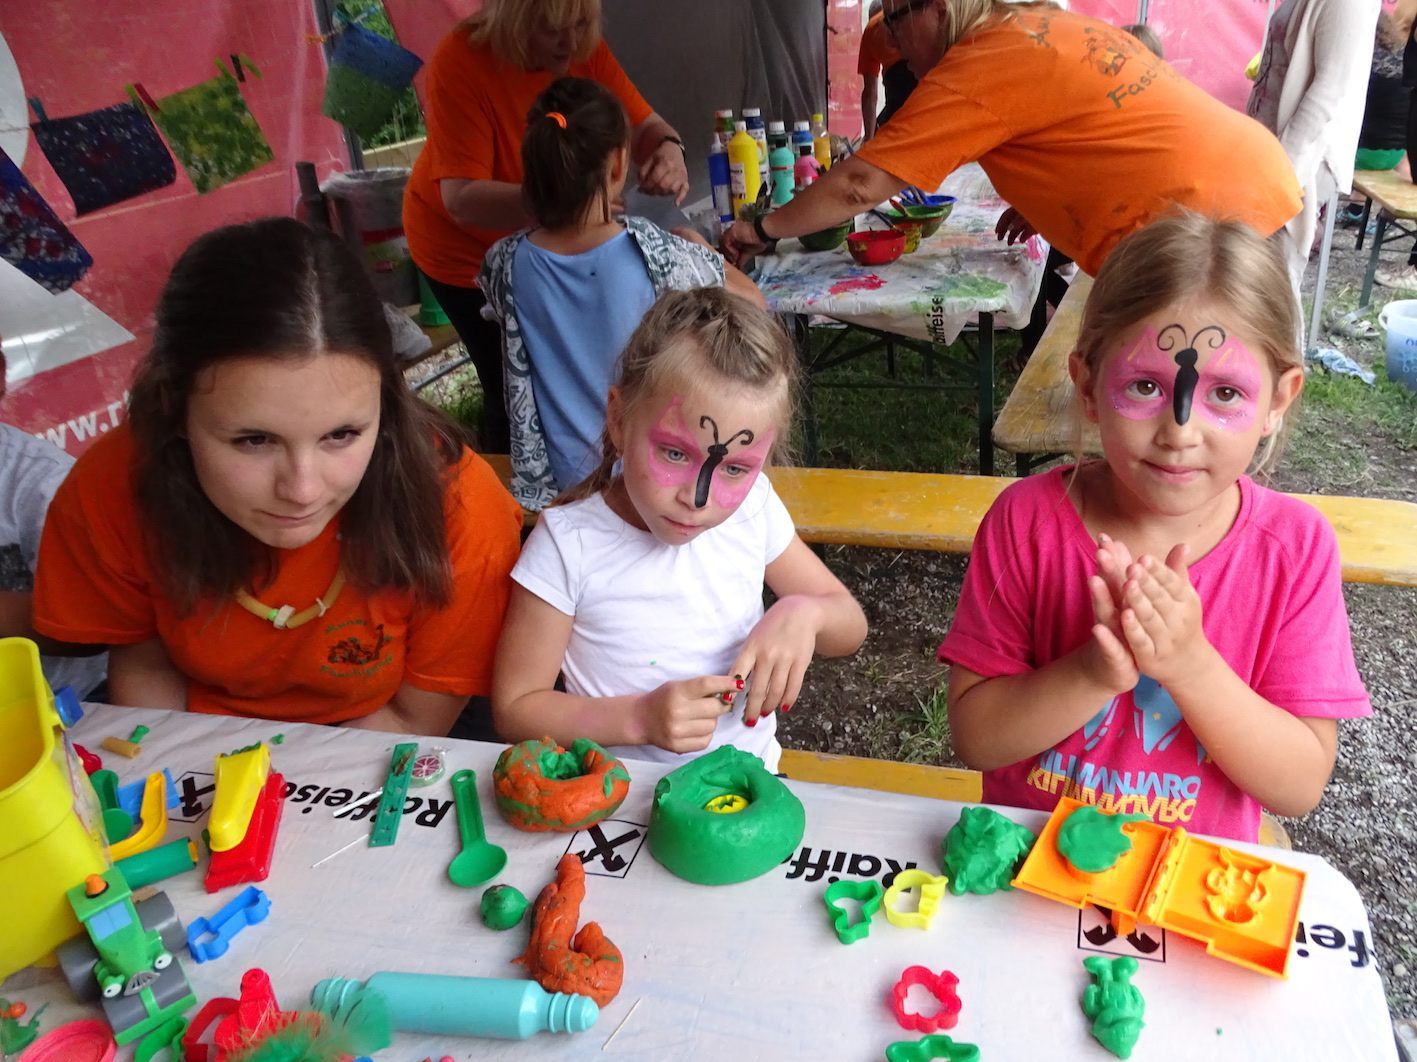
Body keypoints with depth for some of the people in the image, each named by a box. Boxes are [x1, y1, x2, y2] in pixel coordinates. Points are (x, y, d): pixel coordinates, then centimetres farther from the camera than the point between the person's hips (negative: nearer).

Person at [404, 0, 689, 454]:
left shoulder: (582, 47, -14)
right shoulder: (460, 60, -28)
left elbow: (643, 126, -11)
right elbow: (462, 199, -34)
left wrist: (668, 147, -36)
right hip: (467, 247, -5)